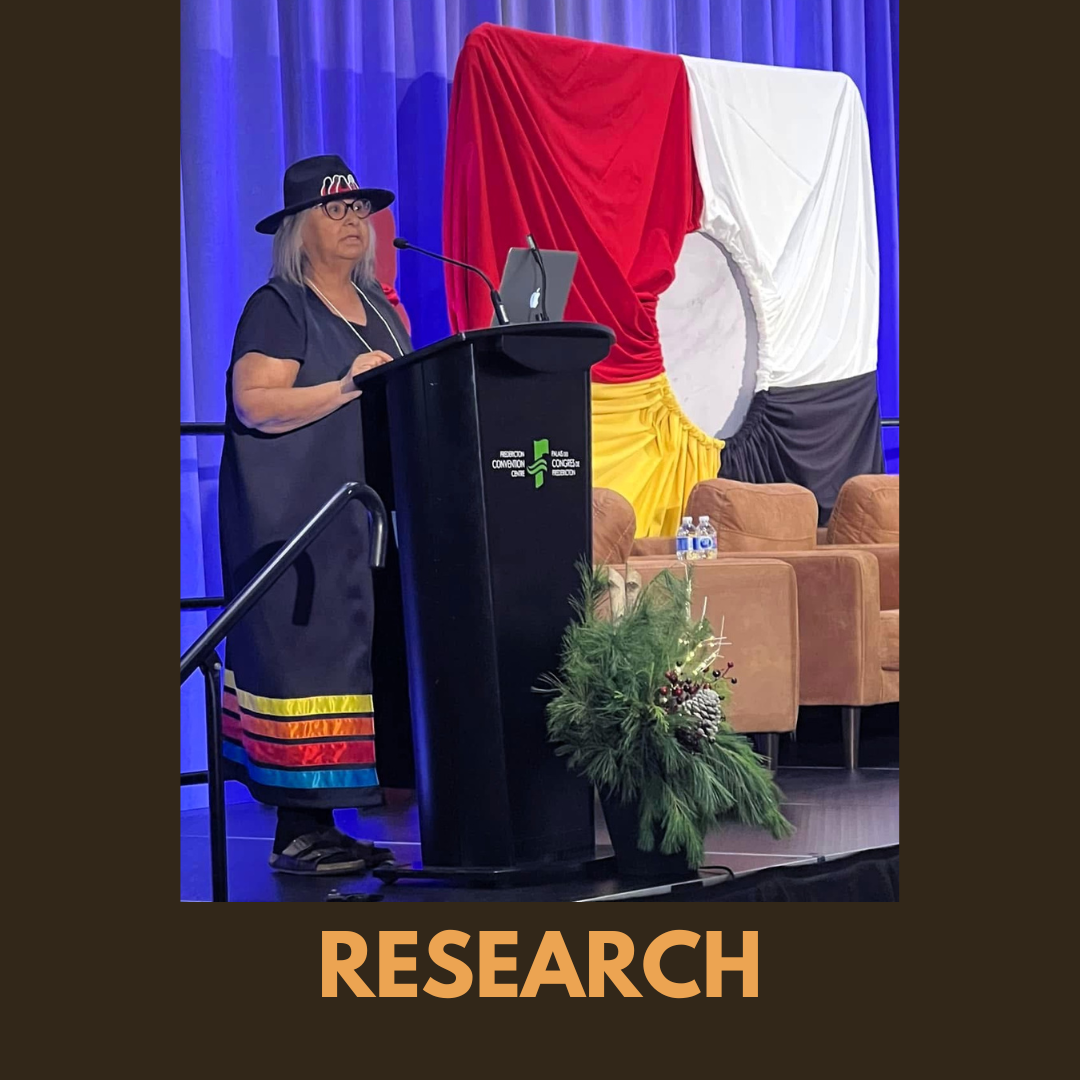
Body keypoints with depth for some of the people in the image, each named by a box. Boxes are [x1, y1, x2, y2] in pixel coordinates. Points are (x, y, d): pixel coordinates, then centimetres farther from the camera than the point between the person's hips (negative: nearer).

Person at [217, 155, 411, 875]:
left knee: (362, 652, 4)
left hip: (367, 515, 8)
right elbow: (253, 404, -16)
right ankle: (298, 832, -7)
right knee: (308, 650, -10)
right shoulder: (278, 309, -5)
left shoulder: (378, 307, 19)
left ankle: (321, 824, 8)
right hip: (298, 519, -8)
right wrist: (346, 388, -22)